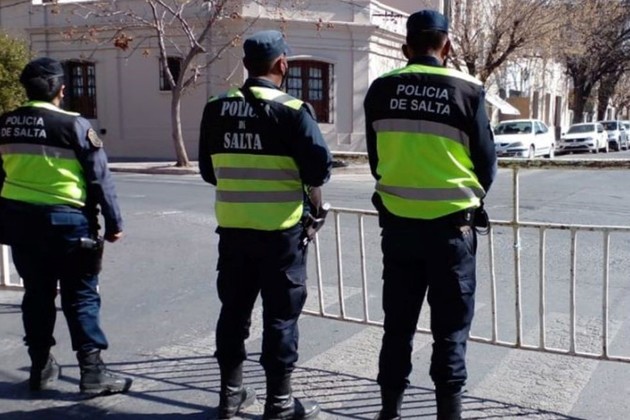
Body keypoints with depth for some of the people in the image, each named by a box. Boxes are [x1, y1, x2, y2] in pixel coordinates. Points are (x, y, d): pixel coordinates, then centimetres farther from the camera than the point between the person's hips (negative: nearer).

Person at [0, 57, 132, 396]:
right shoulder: (73, 125, -10)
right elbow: (100, 177, -8)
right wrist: (113, 222, -1)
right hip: (65, 220, -5)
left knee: (36, 294, 16)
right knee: (80, 297, 3)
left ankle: (41, 367, 24)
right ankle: (92, 371, 4)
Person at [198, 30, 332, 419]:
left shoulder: (216, 109, 4)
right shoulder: (291, 110, -12)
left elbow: (208, 169, 10)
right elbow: (320, 166, -14)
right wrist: (313, 195, 6)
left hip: (233, 226, 5)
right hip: (280, 229, -5)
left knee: (234, 308, 16)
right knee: (281, 313, 5)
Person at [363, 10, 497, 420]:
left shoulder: (381, 90, 1)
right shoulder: (467, 90, -7)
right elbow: (486, 162, 1)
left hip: (397, 221, 3)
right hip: (450, 224, -3)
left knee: (398, 322, 14)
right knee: (450, 327, 8)